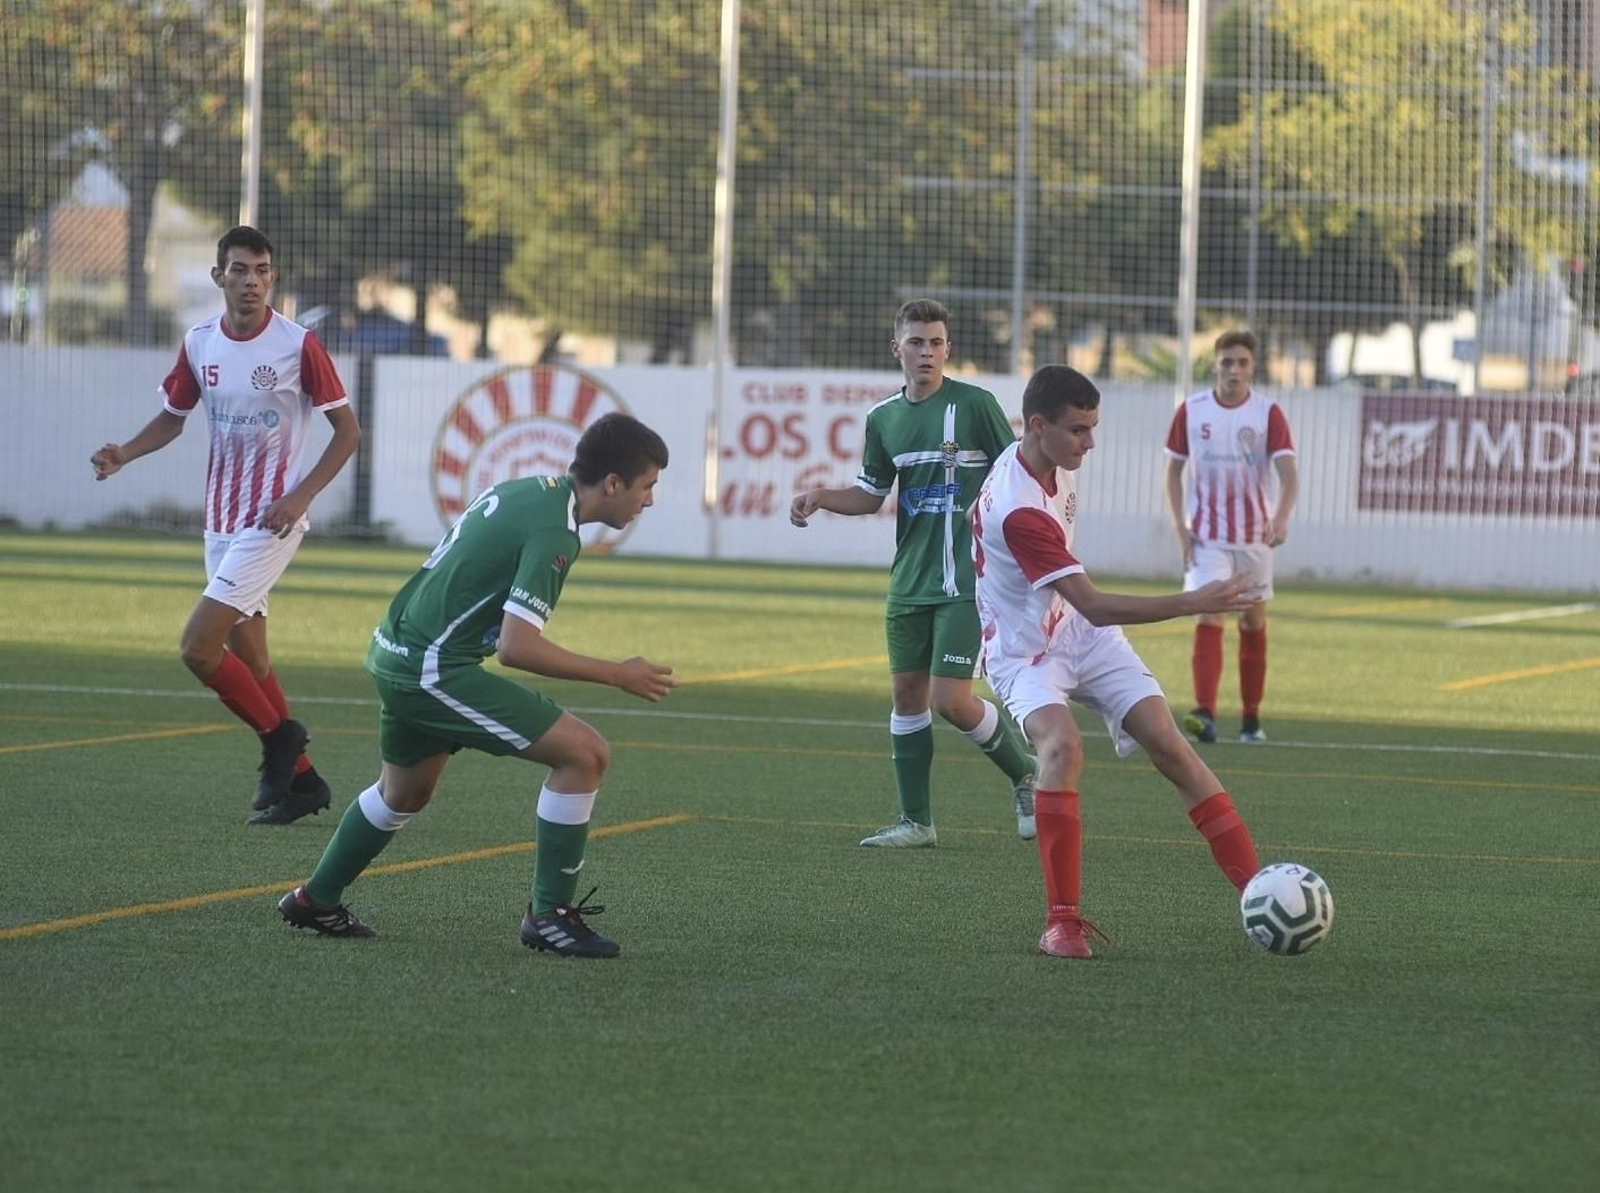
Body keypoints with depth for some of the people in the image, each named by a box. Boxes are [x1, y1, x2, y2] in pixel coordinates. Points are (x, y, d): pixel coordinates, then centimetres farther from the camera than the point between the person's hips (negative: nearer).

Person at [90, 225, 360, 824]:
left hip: (271, 521, -6)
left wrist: (300, 496, -15)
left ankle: (279, 736, 4)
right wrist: (124, 454, -3)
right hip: (221, 520, 6)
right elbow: (172, 416, 17)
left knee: (199, 647, -16)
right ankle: (301, 781, 20)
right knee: (246, 655, 9)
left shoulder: (298, 345, -12)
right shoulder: (199, 344, 3)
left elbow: (347, 429, -5)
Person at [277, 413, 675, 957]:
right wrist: (619, 675, -19)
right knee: (584, 754, -11)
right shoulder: (554, 533, -19)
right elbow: (516, 647, -25)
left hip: (395, 649, 10)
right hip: (434, 667, -10)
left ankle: (316, 902, 46)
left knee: (406, 790, 33)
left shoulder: (528, 489, 9)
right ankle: (550, 914, -5)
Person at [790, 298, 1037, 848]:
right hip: (910, 582, 6)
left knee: (952, 700, -12)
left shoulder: (974, 405, -8)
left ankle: (1024, 775, 13)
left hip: (967, 581, -6)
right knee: (908, 694, 7)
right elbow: (871, 494, 19)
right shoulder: (884, 417, 7)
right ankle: (916, 821, 16)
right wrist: (821, 498, 1)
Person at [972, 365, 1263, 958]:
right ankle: (1063, 920, -28)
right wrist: (1194, 603, -36)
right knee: (1063, 745, -34)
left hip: (1086, 638, 8)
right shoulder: (1018, 510, -32)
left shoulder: (1047, 463, -4)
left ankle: (1256, 887, -7)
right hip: (1026, 653, -8)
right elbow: (1095, 606, -33)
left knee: (1170, 746, -6)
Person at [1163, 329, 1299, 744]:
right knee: (1208, 619, -15)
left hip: (1254, 537, 1)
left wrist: (1281, 519, -33)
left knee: (1253, 625, 9)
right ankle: (1205, 714, -27)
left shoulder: (1268, 414, -5)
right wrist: (1180, 527, -2)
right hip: (1206, 538, -1)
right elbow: (1174, 470, 9)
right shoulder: (1191, 411, 0)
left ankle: (1251, 720, 20)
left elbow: (1288, 474, -15)